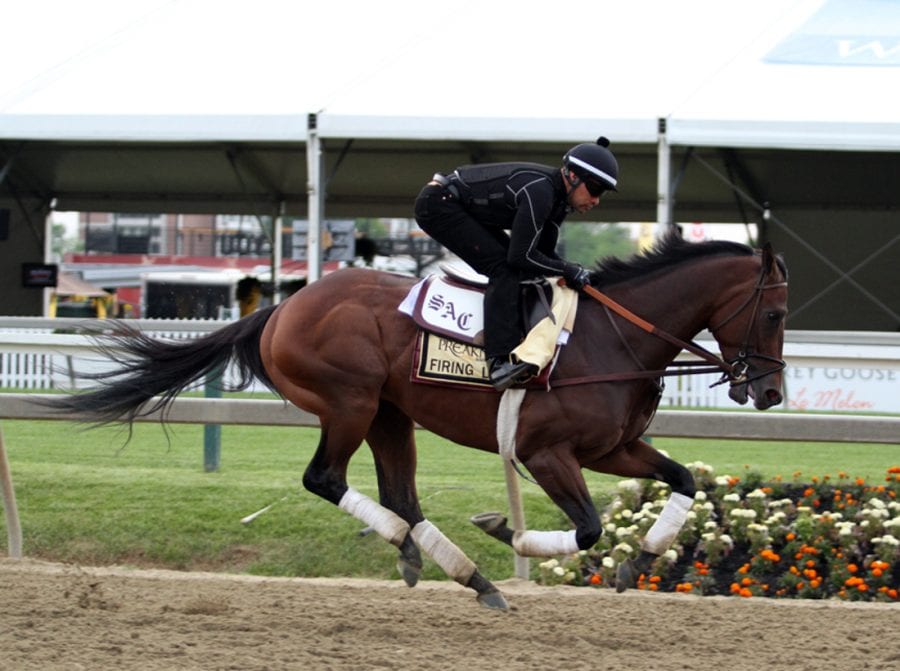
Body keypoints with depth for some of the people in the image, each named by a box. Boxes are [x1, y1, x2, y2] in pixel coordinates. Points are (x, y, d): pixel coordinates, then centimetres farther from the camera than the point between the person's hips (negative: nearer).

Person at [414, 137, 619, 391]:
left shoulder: (557, 196, 2)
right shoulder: (539, 191, -27)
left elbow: (543, 253, 11)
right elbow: (521, 256, -25)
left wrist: (576, 274, -4)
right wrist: (568, 271, -17)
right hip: (438, 205, -11)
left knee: (518, 271, 7)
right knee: (504, 267, -20)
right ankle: (500, 360, -31)